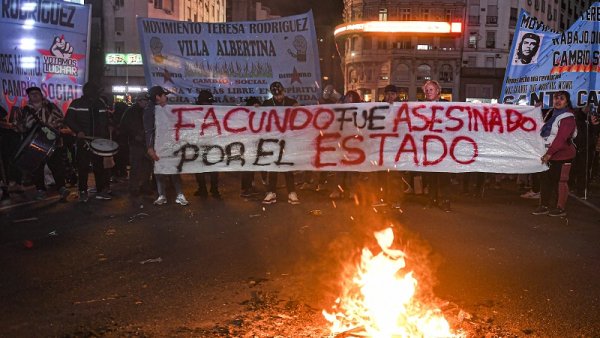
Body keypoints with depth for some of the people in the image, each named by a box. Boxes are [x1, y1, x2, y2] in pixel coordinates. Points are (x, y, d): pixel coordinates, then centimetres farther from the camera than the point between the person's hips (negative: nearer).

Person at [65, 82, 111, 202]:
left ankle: (101, 191, 12)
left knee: (99, 166, 5)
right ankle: (83, 192, 8)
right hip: (83, 140, -3)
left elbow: (105, 122, 15)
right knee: (83, 167, 0)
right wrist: (78, 131, -19)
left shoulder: (101, 104, 9)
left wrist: (107, 138, 9)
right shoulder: (77, 104, -3)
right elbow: (68, 119, -6)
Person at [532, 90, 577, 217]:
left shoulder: (568, 118, -13)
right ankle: (544, 206, 14)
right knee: (545, 179, 7)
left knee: (560, 180, -2)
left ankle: (561, 208, 5)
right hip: (549, 154, 7)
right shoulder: (551, 114, 12)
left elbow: (561, 138, -21)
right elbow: (543, 133, 21)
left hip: (562, 155, -7)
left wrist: (549, 153, -25)